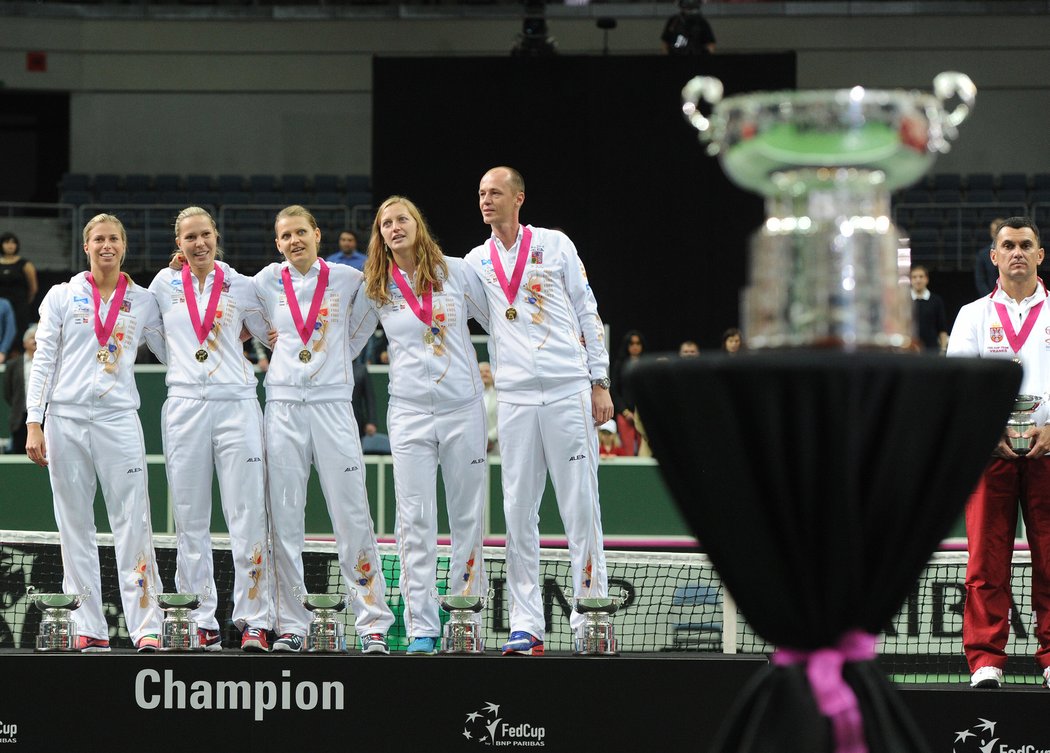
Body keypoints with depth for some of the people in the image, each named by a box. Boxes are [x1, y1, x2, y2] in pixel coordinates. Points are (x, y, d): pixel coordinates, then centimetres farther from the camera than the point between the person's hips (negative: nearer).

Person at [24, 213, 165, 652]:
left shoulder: (143, 302, 10)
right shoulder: (62, 296, 8)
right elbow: (42, 362, 6)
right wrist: (33, 424, -1)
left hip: (118, 419, 0)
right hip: (66, 419, 0)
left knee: (133, 525, -8)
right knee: (75, 529, 2)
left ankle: (146, 628, -9)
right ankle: (89, 629, 6)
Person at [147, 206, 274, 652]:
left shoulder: (241, 286, 9)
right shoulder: (165, 284, 10)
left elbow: (270, 334, 21)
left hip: (237, 405, -1)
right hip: (184, 409, 1)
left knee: (248, 517, -8)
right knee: (190, 522, 1)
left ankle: (254, 622, -9)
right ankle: (201, 622, 5)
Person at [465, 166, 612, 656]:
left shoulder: (555, 245, 7)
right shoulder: (476, 262, 12)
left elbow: (587, 312, 8)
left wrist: (600, 382, 3)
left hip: (569, 393, -2)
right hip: (515, 398, 2)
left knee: (581, 506, -4)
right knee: (518, 513, -2)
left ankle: (591, 621, 0)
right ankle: (526, 625, 0)